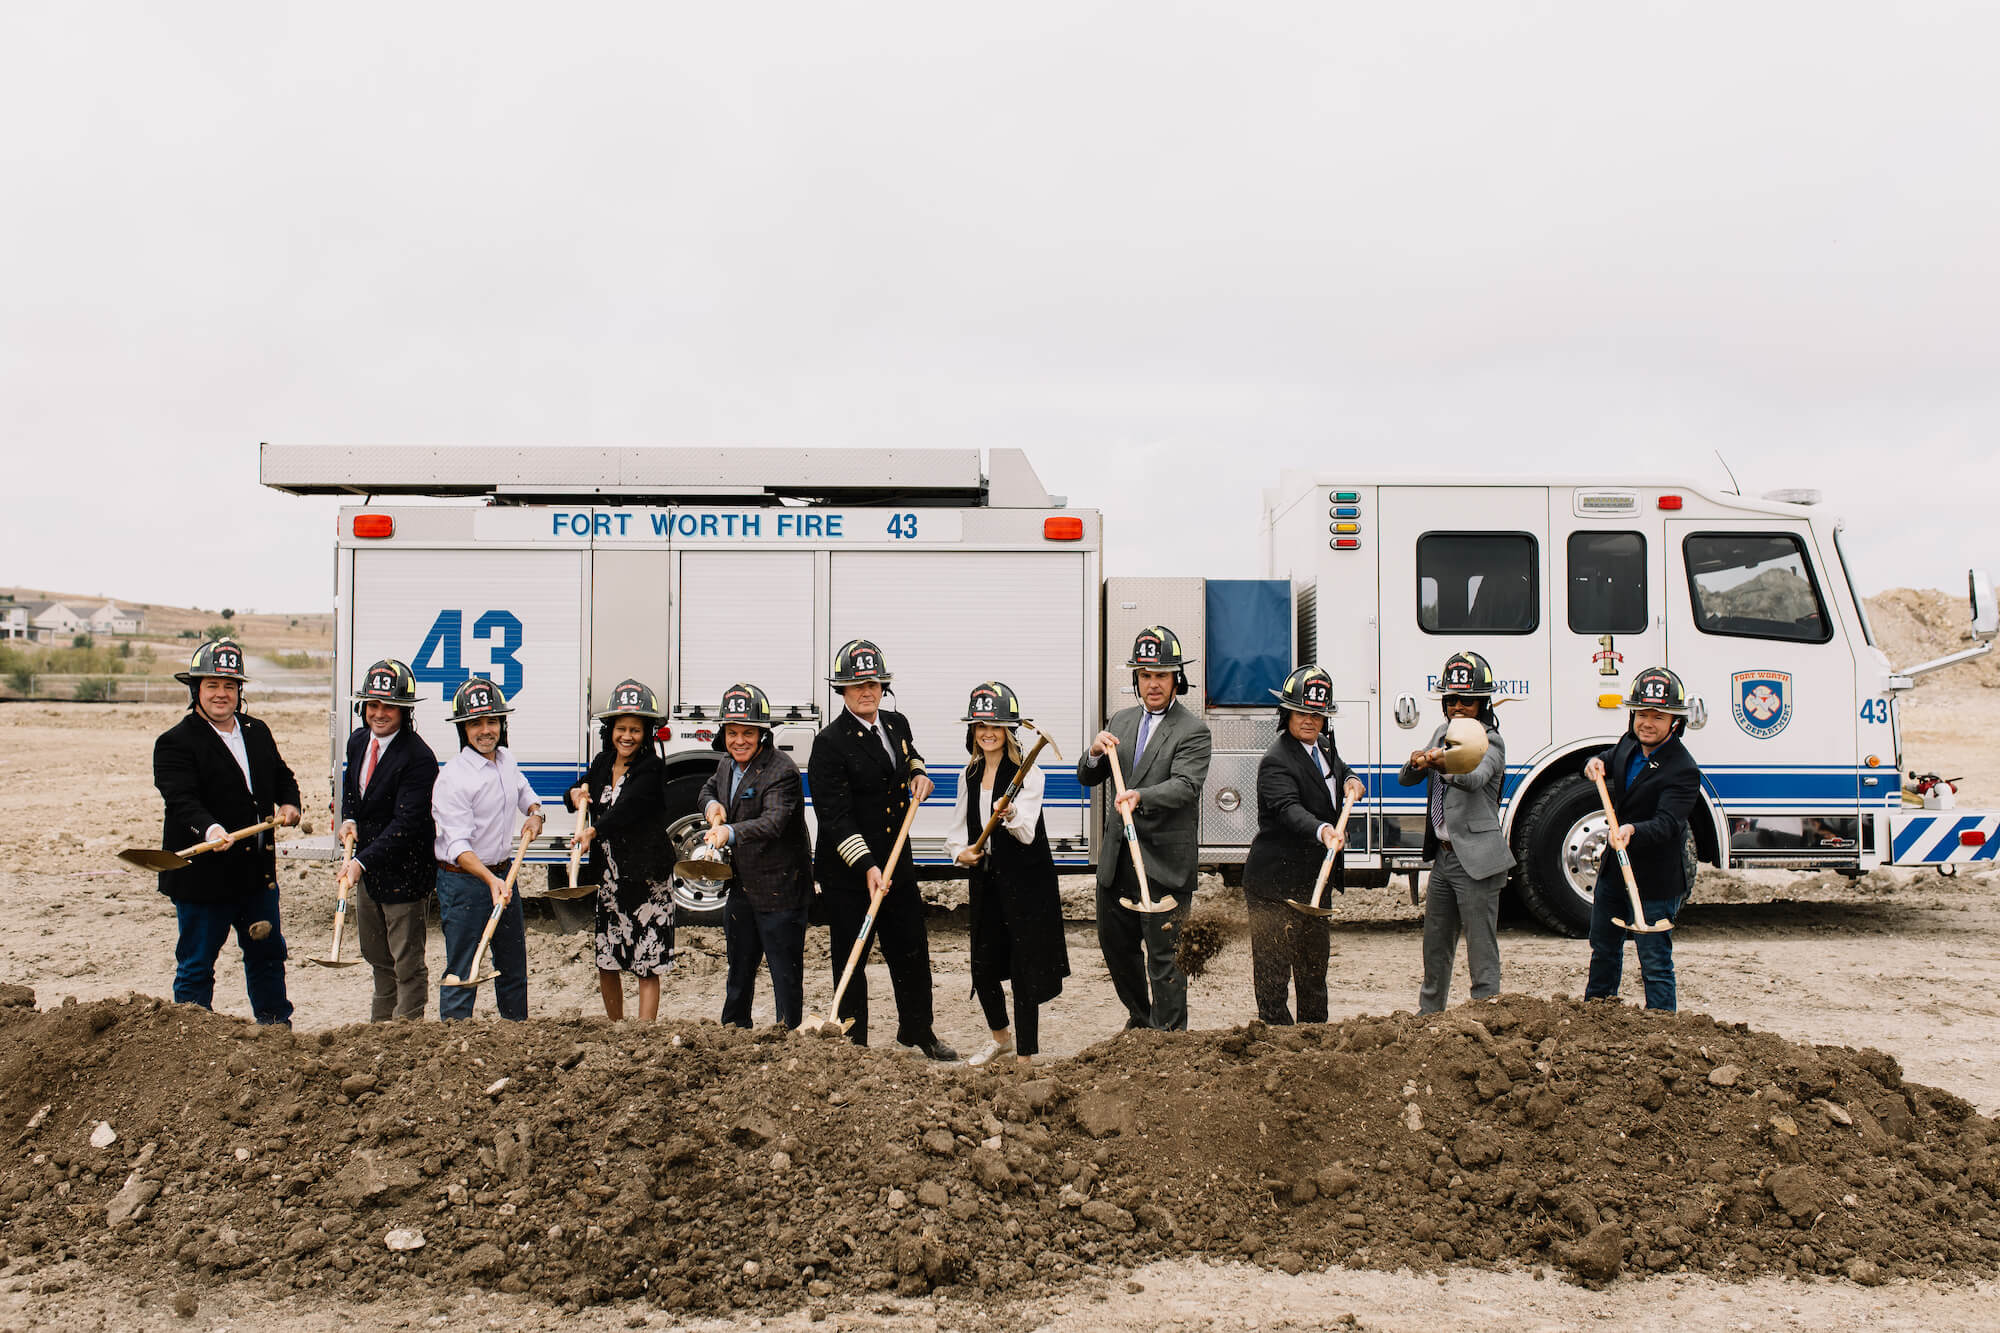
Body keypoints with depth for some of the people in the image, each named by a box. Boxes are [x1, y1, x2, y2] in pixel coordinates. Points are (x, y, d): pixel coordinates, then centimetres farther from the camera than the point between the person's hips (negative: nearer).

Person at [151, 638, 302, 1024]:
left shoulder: (257, 732, 12)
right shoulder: (175, 743, -9)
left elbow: (282, 776, 23)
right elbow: (182, 800, -23)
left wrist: (289, 804, 2)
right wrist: (210, 829, -42)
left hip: (258, 872, 7)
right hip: (203, 876, -6)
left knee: (267, 954, 19)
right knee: (196, 966, 3)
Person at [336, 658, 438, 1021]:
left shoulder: (418, 758, -23)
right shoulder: (358, 741, 2)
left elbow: (405, 824, -26)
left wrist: (361, 862, -31)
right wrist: (349, 821, 0)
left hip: (403, 873, -8)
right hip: (366, 869, 8)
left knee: (407, 965, 2)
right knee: (378, 958, 24)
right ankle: (380, 1023, 41)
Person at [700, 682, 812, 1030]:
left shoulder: (781, 771, -21)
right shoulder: (727, 764, 5)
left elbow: (773, 822, -34)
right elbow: (709, 787, 27)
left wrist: (730, 832, -50)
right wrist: (712, 804, 3)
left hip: (779, 890, -8)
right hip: (741, 889, 8)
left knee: (785, 973, 0)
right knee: (739, 969, 22)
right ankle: (733, 1030, 37)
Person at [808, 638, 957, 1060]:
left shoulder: (897, 724, 6)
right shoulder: (830, 742, -15)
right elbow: (834, 816, -20)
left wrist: (917, 774, 8)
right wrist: (867, 866, -27)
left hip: (897, 862, 6)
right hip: (847, 871, -6)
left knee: (912, 951, 14)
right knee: (851, 960, 3)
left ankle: (917, 1032, 33)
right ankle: (853, 1043, 16)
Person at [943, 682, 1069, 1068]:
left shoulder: (1028, 775, -9)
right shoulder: (969, 778, 9)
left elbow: (1026, 832, -21)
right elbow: (958, 830, 14)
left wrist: (1010, 814, -42)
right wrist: (960, 852, -8)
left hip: (1026, 881, -6)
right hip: (985, 880, 6)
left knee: (1025, 971, -2)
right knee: (983, 967, 12)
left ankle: (1025, 1057, 8)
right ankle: (1000, 1037, 38)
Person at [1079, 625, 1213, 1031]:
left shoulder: (1193, 731, -6)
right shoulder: (1121, 722, 13)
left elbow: (1185, 786, -20)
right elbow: (1087, 778, 14)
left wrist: (1140, 796, -37)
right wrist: (1095, 753, -9)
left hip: (1164, 860, -7)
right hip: (1117, 856, 7)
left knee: (1164, 956, -4)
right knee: (1115, 944, 18)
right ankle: (1141, 1018, 38)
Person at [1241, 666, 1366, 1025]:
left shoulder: (1324, 746, 9)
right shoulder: (1276, 761, -18)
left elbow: (1341, 772, 27)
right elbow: (1289, 809, -33)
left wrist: (1352, 781, 2)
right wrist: (1322, 831, -52)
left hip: (1314, 880, 9)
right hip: (1276, 880, -9)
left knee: (1315, 964, 19)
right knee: (1273, 969, -4)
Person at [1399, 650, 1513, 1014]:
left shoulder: (1489, 741, -10)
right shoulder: (1442, 734, 12)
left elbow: (1475, 778, -31)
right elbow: (1406, 779, 8)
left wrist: (1443, 763, -52)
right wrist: (1416, 763, -16)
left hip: (1476, 859, -8)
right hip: (1443, 856, 8)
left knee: (1482, 952, -6)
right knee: (1435, 946, 20)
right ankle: (1427, 1017, 34)